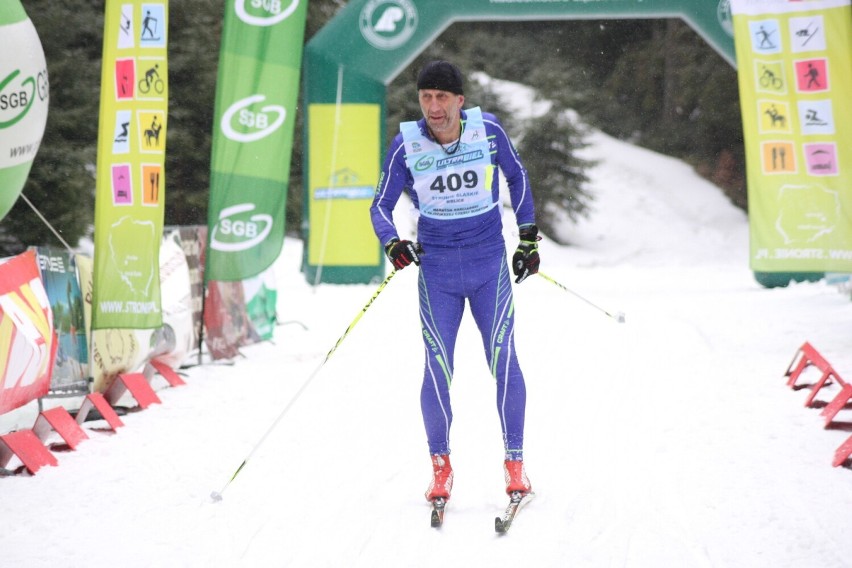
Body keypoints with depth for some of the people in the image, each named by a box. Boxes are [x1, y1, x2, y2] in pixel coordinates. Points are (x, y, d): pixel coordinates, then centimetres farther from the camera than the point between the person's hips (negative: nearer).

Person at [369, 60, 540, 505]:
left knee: (503, 360, -9)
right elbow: (381, 205, -1)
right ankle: (440, 464, 11)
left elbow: (516, 176, 11)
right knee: (437, 369, -7)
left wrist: (528, 238, 12)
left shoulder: (488, 130, -6)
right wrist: (392, 242, -21)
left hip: (489, 265, 0)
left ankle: (514, 461, 6)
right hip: (437, 271, 0)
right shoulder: (406, 145, -8)